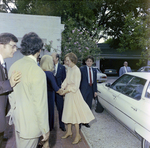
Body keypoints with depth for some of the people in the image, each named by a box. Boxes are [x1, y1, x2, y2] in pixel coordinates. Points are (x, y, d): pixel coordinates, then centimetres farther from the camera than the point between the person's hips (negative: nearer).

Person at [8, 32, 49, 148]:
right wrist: (45, 129, -12)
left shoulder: (14, 66, 0)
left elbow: (11, 94, 7)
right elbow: (40, 103, -22)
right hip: (30, 123, -7)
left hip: (17, 118, 7)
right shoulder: (37, 71, -23)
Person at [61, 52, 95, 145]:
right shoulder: (70, 69, 7)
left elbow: (75, 86, -20)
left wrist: (66, 91, -18)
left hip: (74, 93, -8)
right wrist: (62, 88, -2)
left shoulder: (76, 70, -17)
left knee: (75, 113, 0)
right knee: (69, 112, 16)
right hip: (68, 93, 8)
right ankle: (69, 132, 33)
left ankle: (78, 135, 16)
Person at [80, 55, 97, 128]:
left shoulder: (94, 70, 11)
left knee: (89, 106, 10)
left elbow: (95, 81, 12)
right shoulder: (82, 69, -4)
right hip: (84, 89, -5)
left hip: (91, 89, 5)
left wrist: (95, 91, 8)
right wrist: (79, 90, -9)